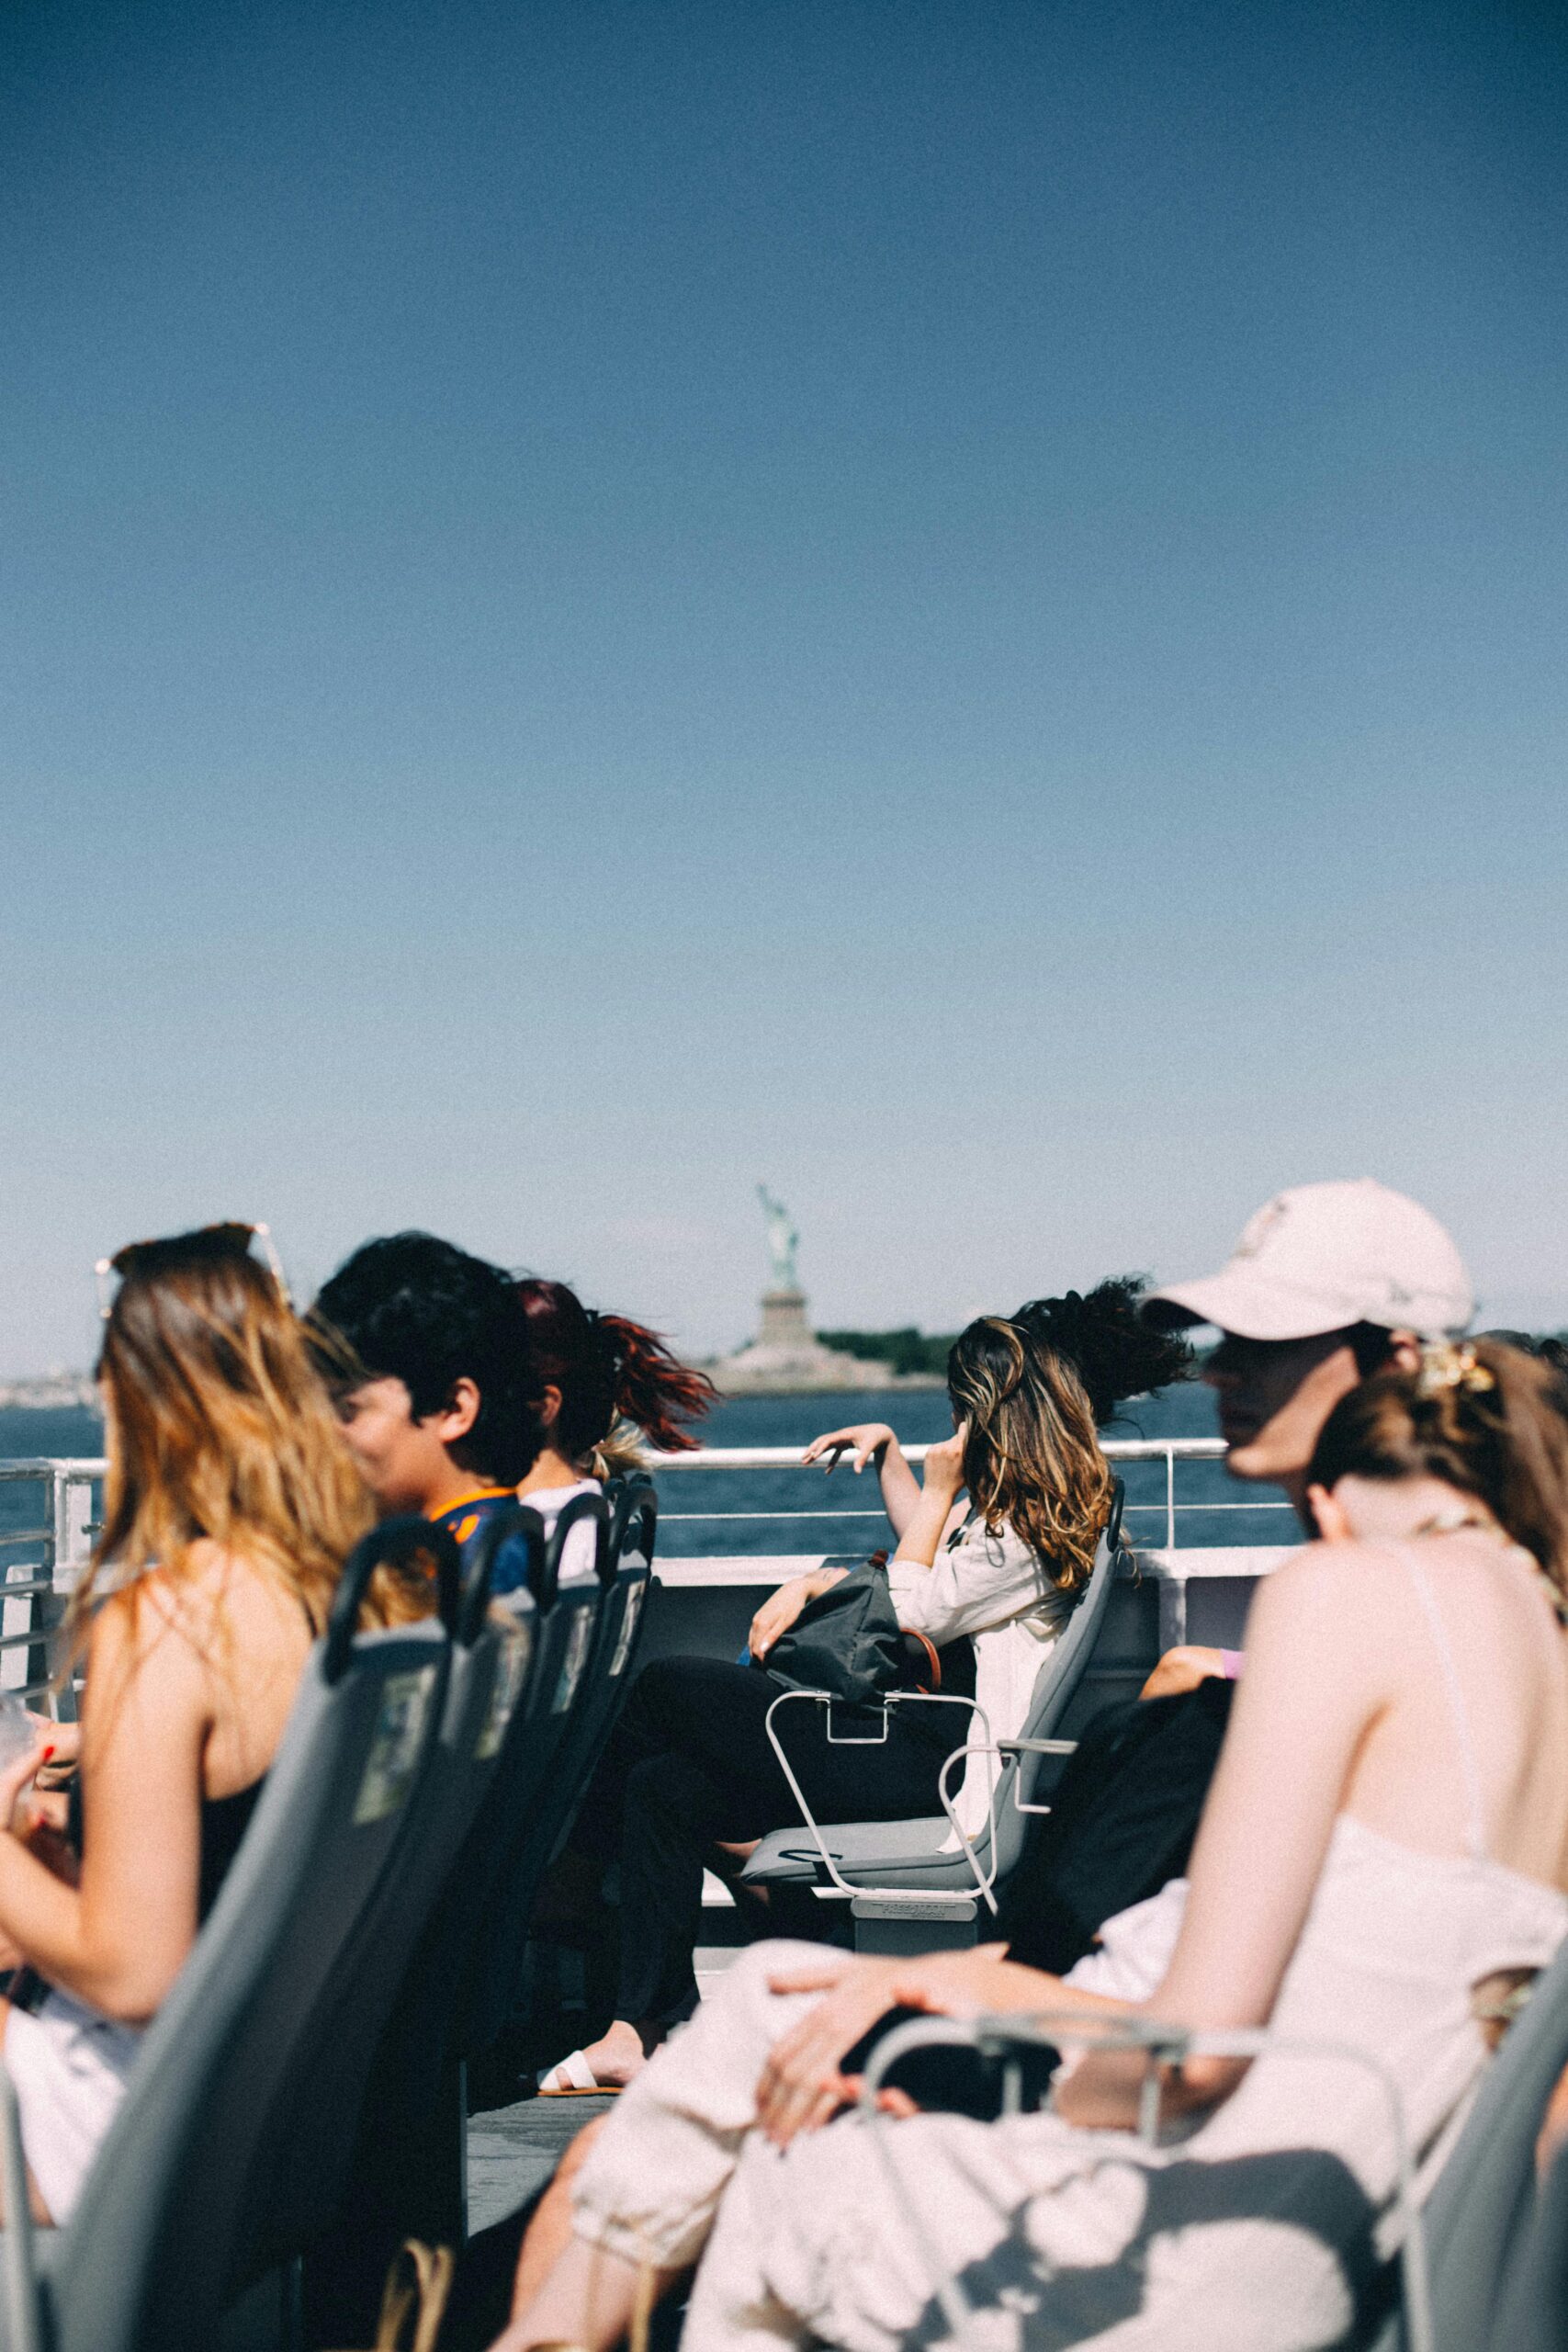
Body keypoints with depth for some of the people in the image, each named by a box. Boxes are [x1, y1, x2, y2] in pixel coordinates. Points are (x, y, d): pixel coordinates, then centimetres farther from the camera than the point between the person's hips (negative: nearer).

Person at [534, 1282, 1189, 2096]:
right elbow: (933, 1558, 33)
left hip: (930, 1765, -11)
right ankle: (642, 2030, -3)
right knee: (662, 1786, -1)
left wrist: (939, 1489, -3)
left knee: (658, 1691, -8)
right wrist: (888, 1452, 24)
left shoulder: (1032, 1531, -16)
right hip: (925, 1733, 11)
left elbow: (911, 1614, -9)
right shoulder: (1055, 1505, 15)